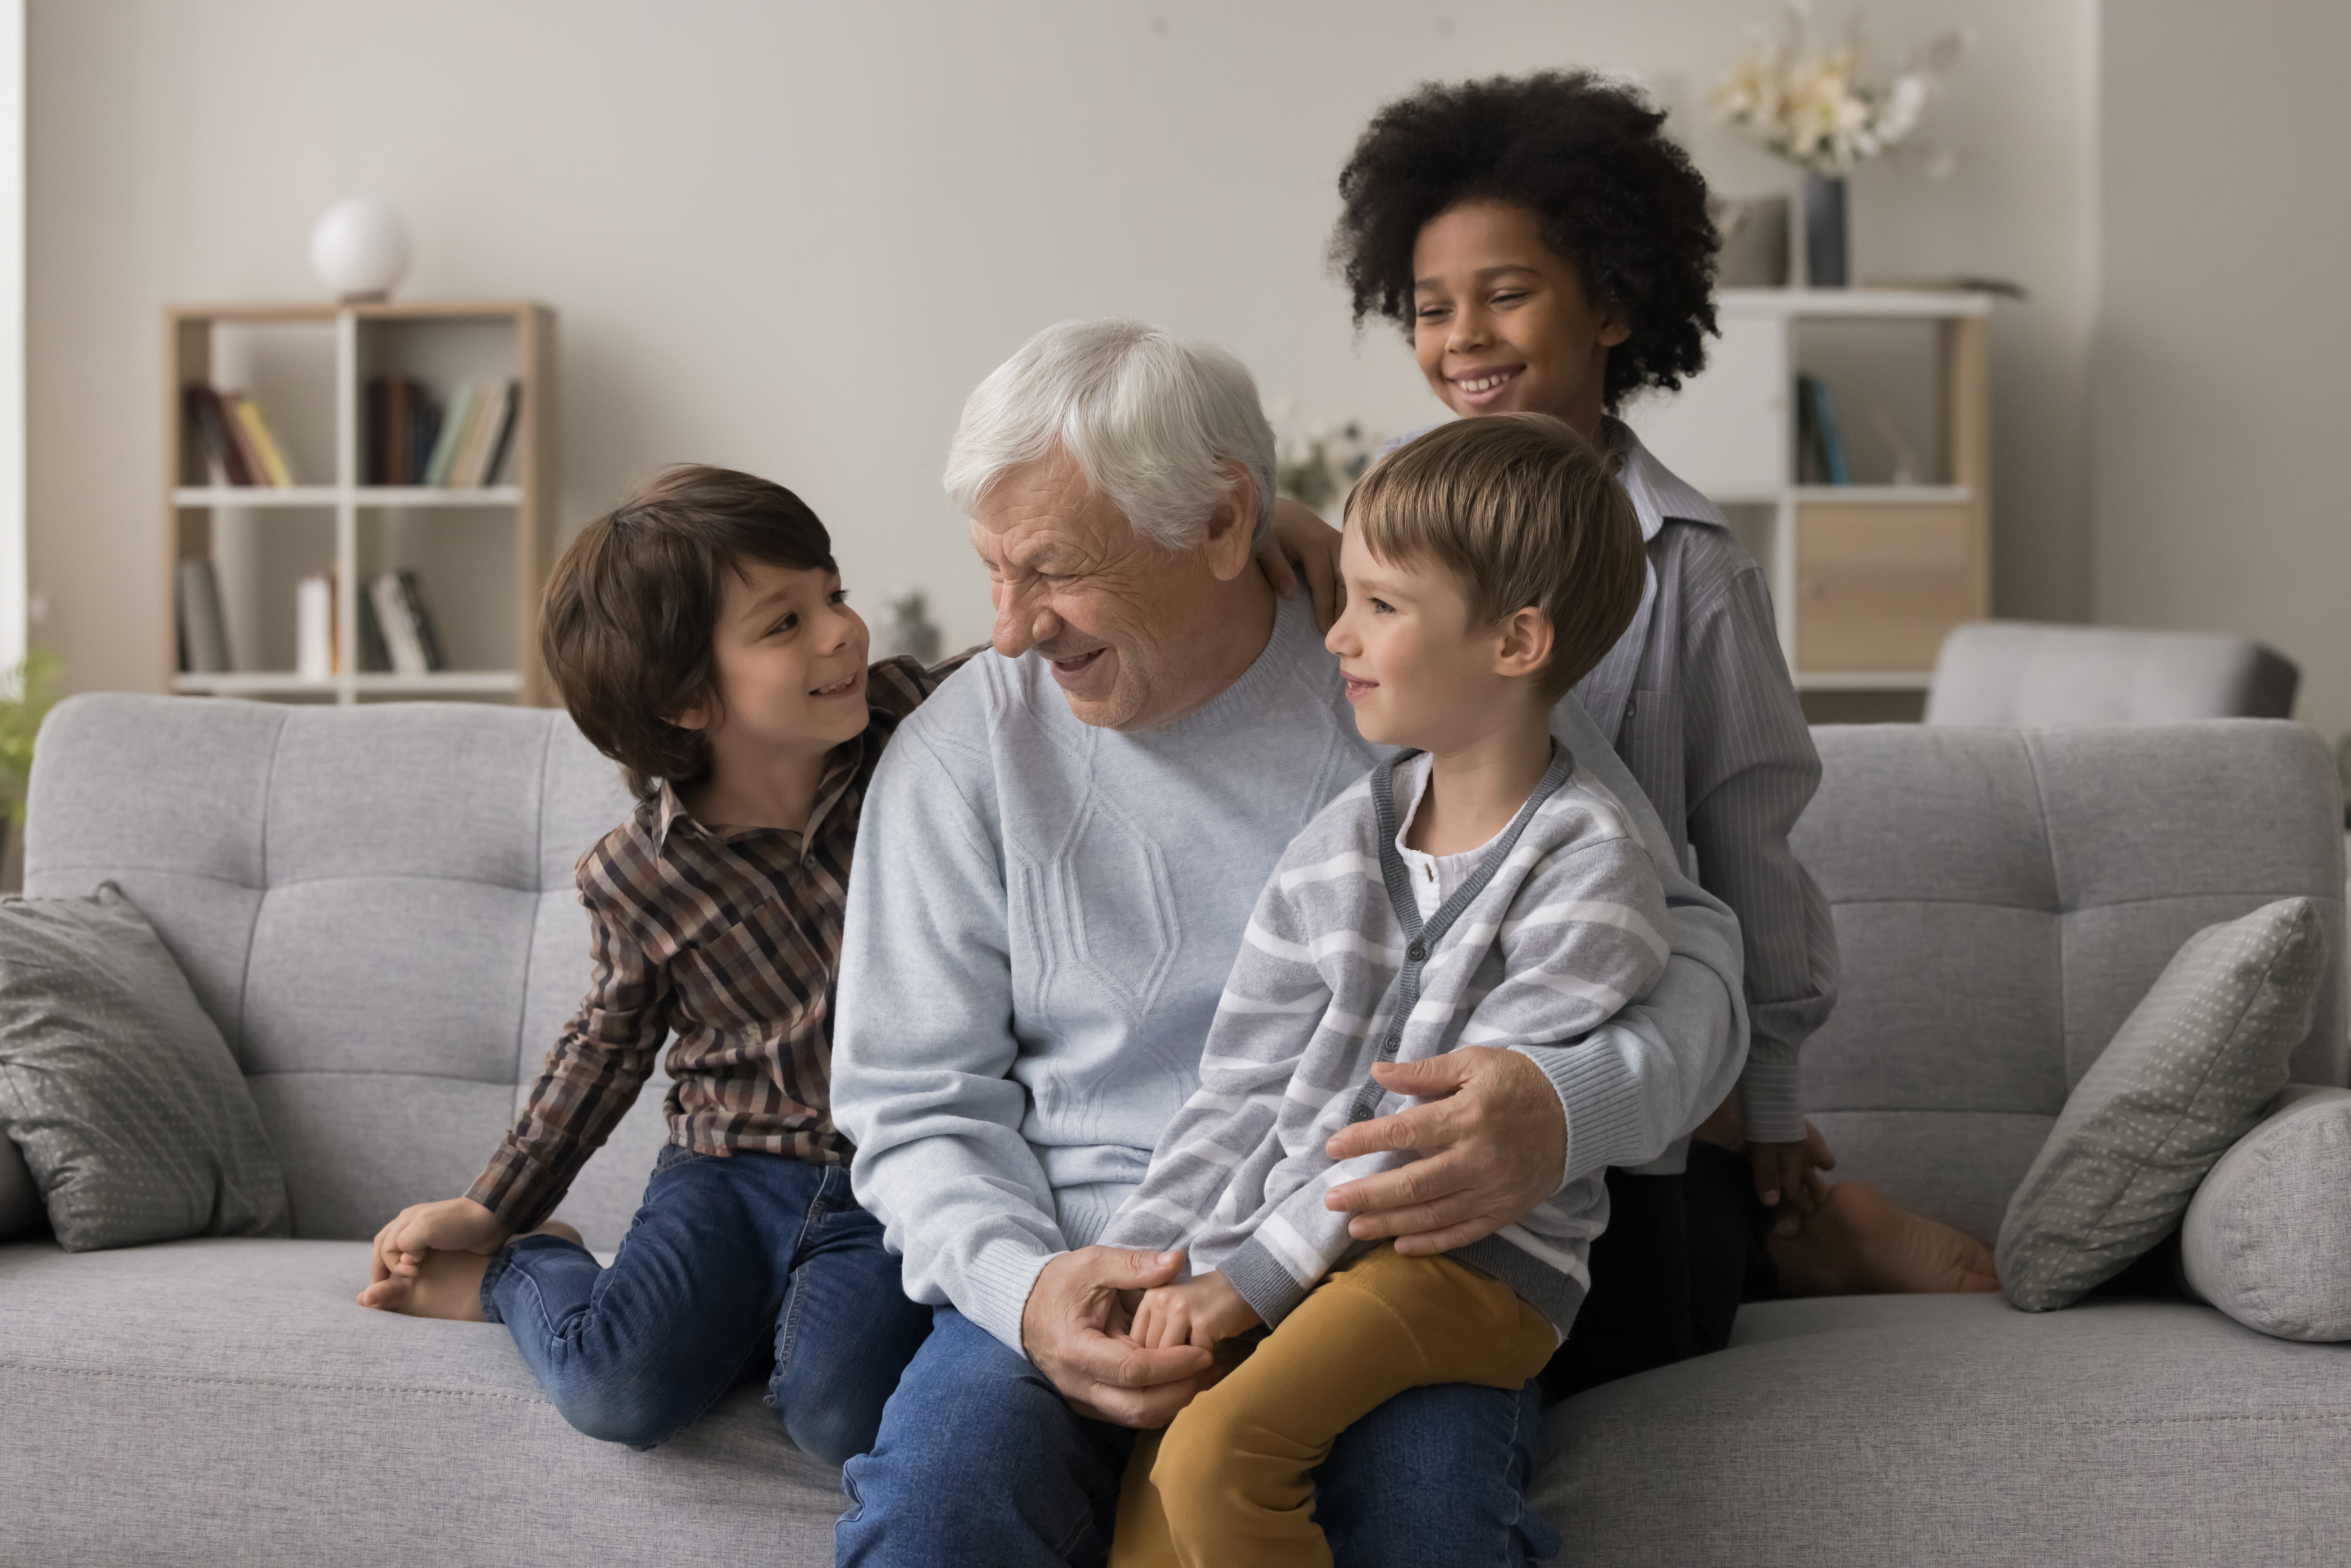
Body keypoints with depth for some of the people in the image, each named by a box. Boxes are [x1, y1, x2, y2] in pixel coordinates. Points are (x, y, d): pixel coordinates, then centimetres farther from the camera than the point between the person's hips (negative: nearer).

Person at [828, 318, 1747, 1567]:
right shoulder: (958, 757, 4)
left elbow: (1684, 948, 2)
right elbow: (919, 1104, 6)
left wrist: (1573, 1111, -21)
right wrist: (1023, 1286, -16)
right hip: (1086, 1266, 1)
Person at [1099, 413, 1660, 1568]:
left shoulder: (1588, 872, -10)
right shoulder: (1336, 848, 10)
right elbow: (1244, 1090, 11)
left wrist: (1254, 1275, -16)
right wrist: (1132, 1266, -1)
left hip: (1473, 1256, -6)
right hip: (1282, 1248, 6)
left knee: (1217, 1453, -27)